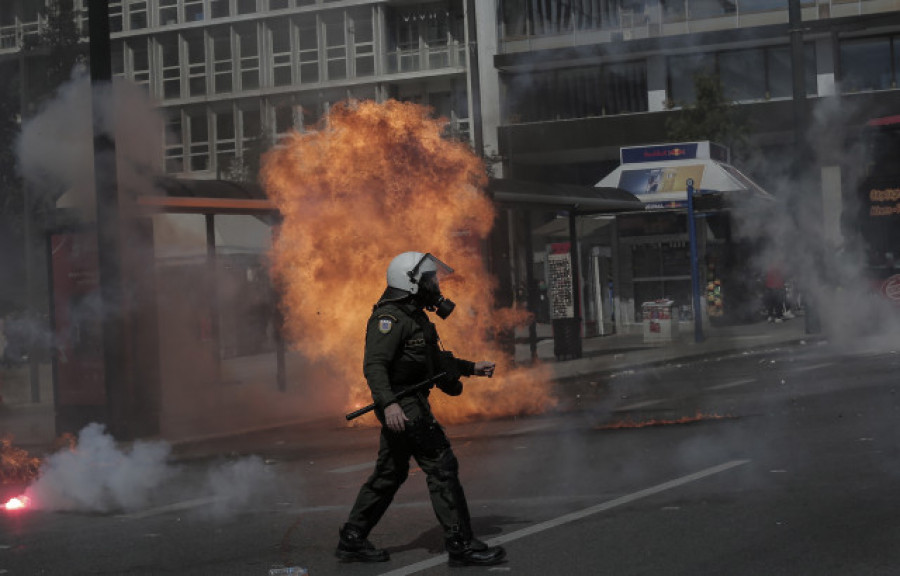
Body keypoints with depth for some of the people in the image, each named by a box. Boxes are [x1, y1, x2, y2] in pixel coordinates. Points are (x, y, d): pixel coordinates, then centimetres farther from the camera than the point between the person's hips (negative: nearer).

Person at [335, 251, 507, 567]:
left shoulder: (414, 316, 18)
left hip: (412, 403, 11)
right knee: (442, 468, -10)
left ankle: (351, 540, 20)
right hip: (401, 406, -11)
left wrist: (472, 368, 29)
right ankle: (461, 545, -8)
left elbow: (434, 358, 31)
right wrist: (388, 403, -36)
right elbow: (374, 364, -25)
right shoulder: (390, 318, -15)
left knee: (390, 474, 14)